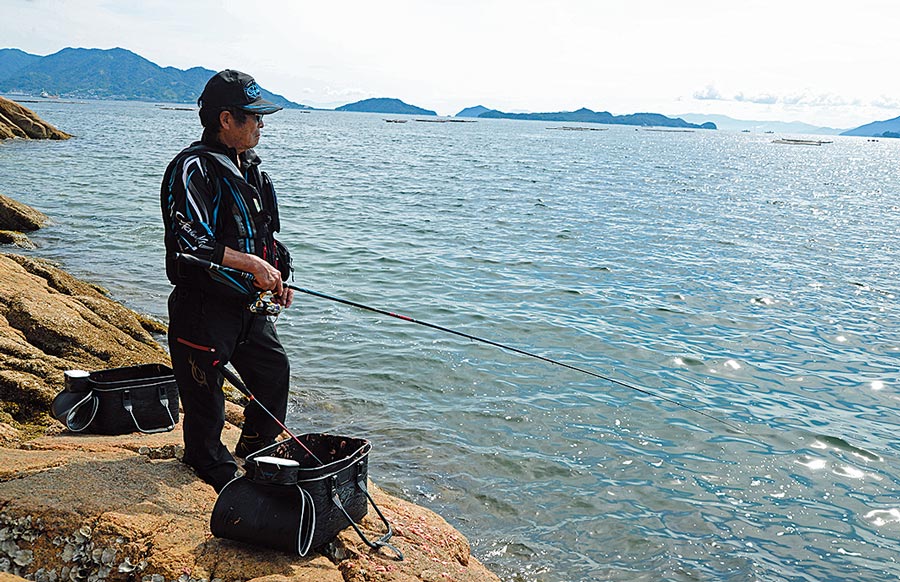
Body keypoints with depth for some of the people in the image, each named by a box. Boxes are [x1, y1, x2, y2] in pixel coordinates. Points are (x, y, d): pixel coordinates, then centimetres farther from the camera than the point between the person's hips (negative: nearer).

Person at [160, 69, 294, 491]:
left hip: (250, 306, 9)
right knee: (205, 393, 5)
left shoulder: (248, 168, 11)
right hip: (205, 307, -9)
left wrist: (276, 274, 12)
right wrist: (252, 264, -27)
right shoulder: (194, 168, -17)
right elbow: (187, 242, -27)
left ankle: (257, 457, 36)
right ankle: (213, 467, 27)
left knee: (275, 373, 17)